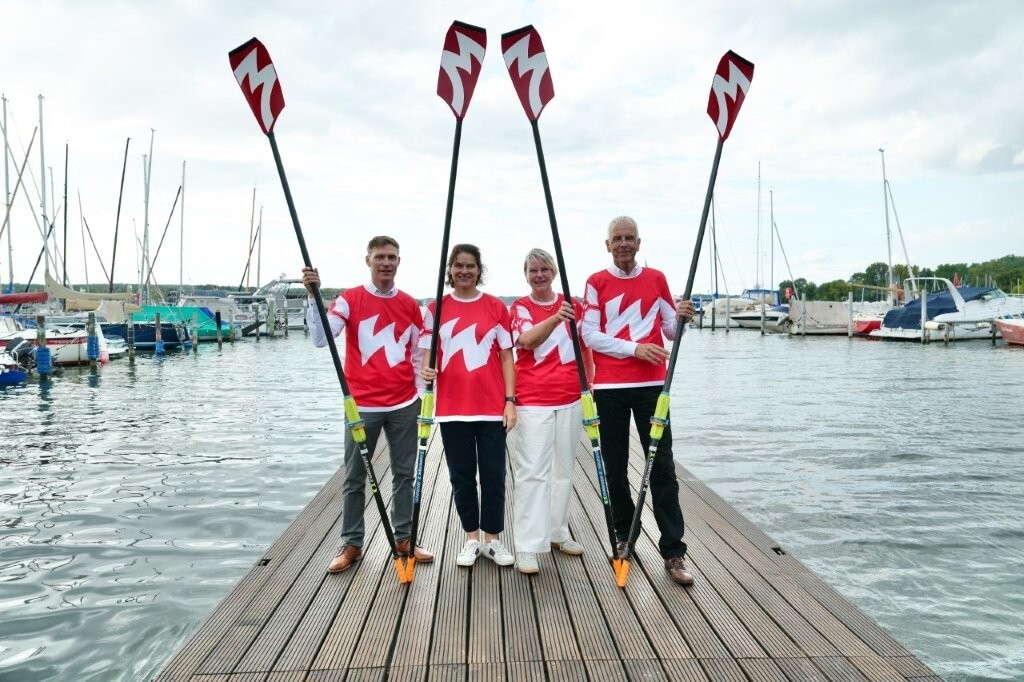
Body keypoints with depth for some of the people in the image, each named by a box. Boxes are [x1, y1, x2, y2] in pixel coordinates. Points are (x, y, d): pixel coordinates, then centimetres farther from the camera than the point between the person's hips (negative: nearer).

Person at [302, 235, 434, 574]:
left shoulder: (410, 304, 5)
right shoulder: (349, 299, -3)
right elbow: (321, 338, -15)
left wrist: (423, 394, 8)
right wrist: (313, 296, -25)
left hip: (404, 405, 3)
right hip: (362, 405, -3)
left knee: (404, 474, 11)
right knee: (355, 478, 6)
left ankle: (404, 538, 24)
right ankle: (351, 544, 19)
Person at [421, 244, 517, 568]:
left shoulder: (496, 306, 3)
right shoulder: (436, 308, 4)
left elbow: (506, 356, 3)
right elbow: (428, 353, 6)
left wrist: (510, 401, -3)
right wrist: (427, 370, -17)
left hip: (492, 407, 0)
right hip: (451, 408, 1)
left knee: (493, 476, 4)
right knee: (462, 476, 8)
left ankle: (492, 539, 20)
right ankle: (472, 538, 24)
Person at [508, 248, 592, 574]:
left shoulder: (572, 305, 8)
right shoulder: (520, 307, -1)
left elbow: (585, 346, 15)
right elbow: (528, 340, -21)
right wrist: (555, 319, -37)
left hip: (570, 400, 4)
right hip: (532, 401, -4)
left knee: (563, 469, 14)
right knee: (532, 471, -7)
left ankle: (558, 533, 28)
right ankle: (527, 547, -2)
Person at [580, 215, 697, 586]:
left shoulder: (656, 279, 9)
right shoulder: (596, 283, 3)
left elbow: (670, 330, 9)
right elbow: (590, 335, -4)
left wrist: (681, 318, -13)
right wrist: (634, 348, -13)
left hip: (651, 384, 1)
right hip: (610, 387, 0)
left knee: (662, 466, -2)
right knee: (615, 467, 8)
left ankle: (674, 552, 3)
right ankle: (624, 537, 26)